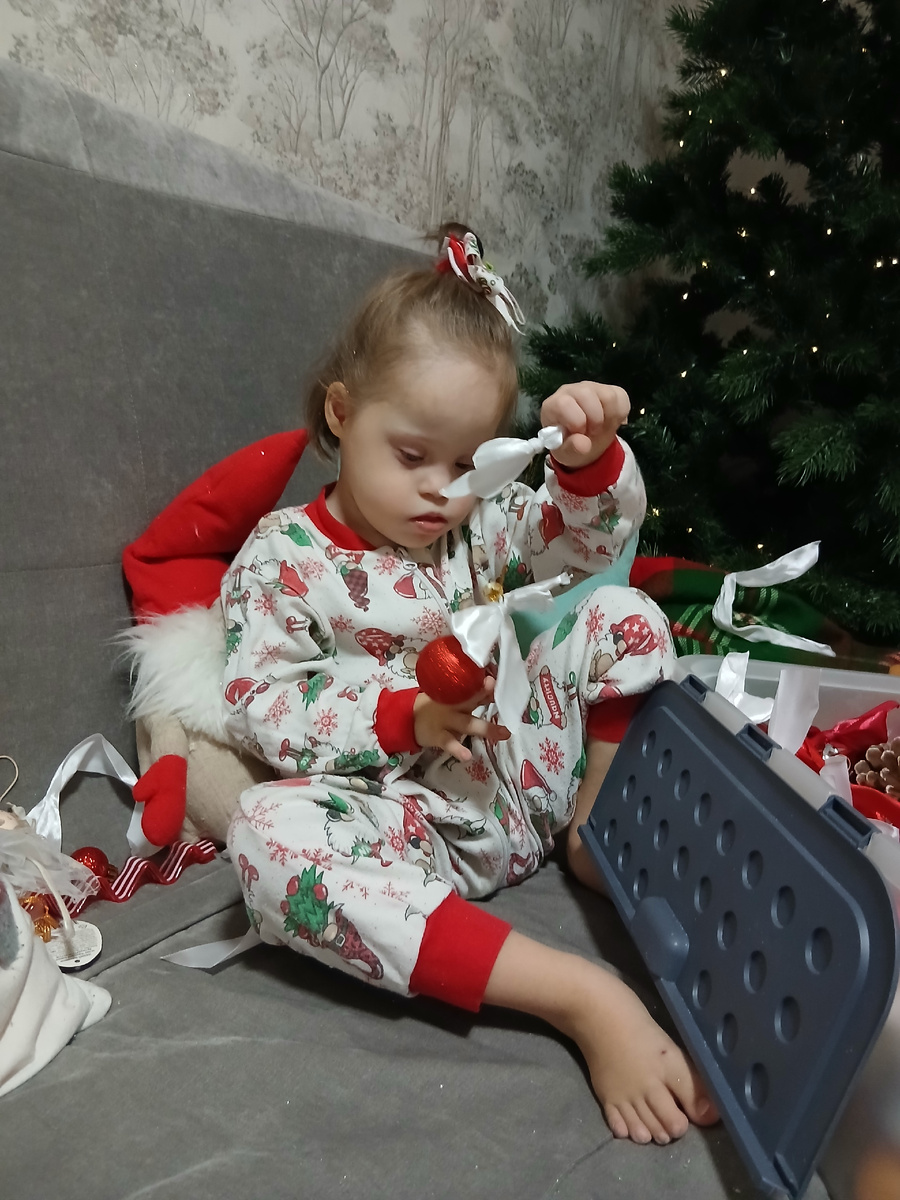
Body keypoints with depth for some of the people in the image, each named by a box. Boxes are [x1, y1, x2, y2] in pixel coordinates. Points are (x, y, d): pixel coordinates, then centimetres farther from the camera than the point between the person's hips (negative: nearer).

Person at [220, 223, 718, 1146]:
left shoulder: (477, 526, 8)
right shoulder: (282, 556, -5)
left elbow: (595, 534, 5)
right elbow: (262, 708, -10)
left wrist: (590, 455, -18)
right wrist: (403, 716, -24)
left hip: (524, 775, 5)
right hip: (411, 818, -4)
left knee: (621, 615, -4)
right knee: (268, 829, -37)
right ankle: (581, 999, -38)